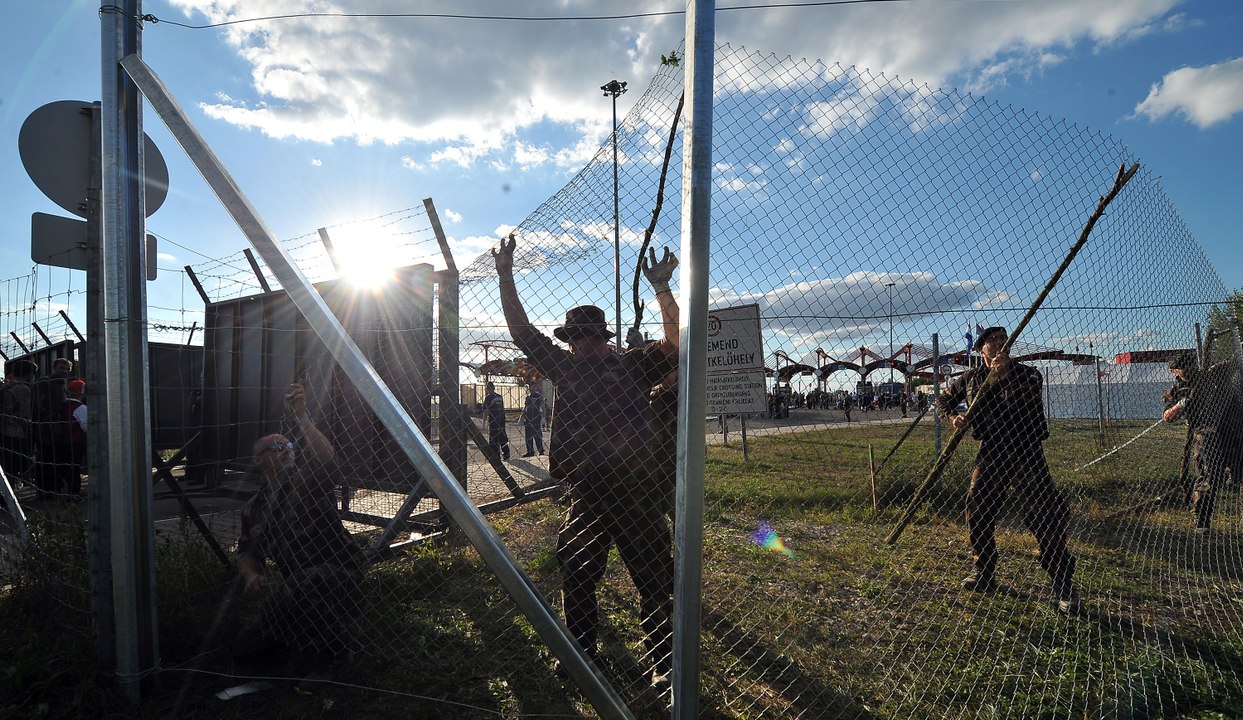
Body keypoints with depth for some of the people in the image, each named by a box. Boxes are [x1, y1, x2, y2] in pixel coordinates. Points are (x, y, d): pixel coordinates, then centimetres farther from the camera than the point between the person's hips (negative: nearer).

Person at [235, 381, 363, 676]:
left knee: (292, 589, -39)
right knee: (246, 646, 16)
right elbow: (247, 553, 21)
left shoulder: (307, 481, -10)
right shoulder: (253, 509, 12)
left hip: (336, 572, -9)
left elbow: (326, 459, -34)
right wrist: (251, 576, -1)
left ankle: (329, 657, -17)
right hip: (300, 590, 9)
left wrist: (300, 417, -41)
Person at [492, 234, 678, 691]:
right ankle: (580, 653, 36)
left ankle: (663, 667, 19)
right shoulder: (565, 367, 8)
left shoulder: (634, 366, 1)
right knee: (575, 579, 15)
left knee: (655, 584, 4)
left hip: (634, 490, -3)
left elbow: (675, 344, -11)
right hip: (584, 494, 4)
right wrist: (505, 278, 3)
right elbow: (522, 331, 8)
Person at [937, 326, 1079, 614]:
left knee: (1046, 516, -8)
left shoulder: (1026, 373, -2)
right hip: (990, 452, 3)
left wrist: (1006, 373, -28)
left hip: (1025, 452, -3)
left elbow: (1028, 402, -21)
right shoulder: (970, 378, 7)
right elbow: (943, 399, 18)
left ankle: (1063, 584, 6)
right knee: (977, 512, 5)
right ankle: (983, 573, 23)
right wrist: (952, 416, -1)